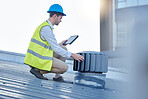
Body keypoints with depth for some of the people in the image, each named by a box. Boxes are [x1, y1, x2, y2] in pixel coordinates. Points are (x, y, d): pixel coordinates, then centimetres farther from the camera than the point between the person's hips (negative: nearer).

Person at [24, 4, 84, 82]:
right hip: (39, 59, -10)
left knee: (64, 49, 14)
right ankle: (38, 70, -6)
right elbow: (56, 49, -17)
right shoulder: (46, 28, -18)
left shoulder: (45, 25, 15)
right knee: (64, 67, -12)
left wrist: (59, 45, 23)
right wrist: (72, 55, -12)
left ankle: (57, 76, 9)